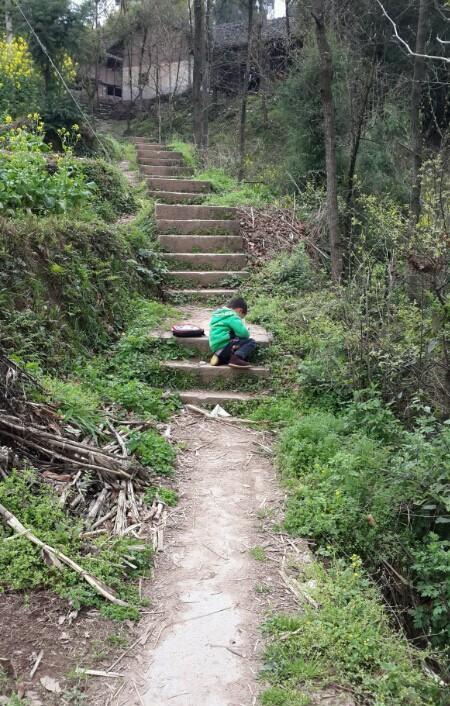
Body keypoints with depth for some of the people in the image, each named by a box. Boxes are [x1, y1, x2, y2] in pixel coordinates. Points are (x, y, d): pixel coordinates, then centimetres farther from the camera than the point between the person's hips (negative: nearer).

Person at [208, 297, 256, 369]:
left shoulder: (217, 313, 19)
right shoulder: (232, 317, -9)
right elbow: (243, 333, -16)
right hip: (224, 346, -9)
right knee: (251, 342, -9)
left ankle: (220, 358, 12)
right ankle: (236, 358, -27)